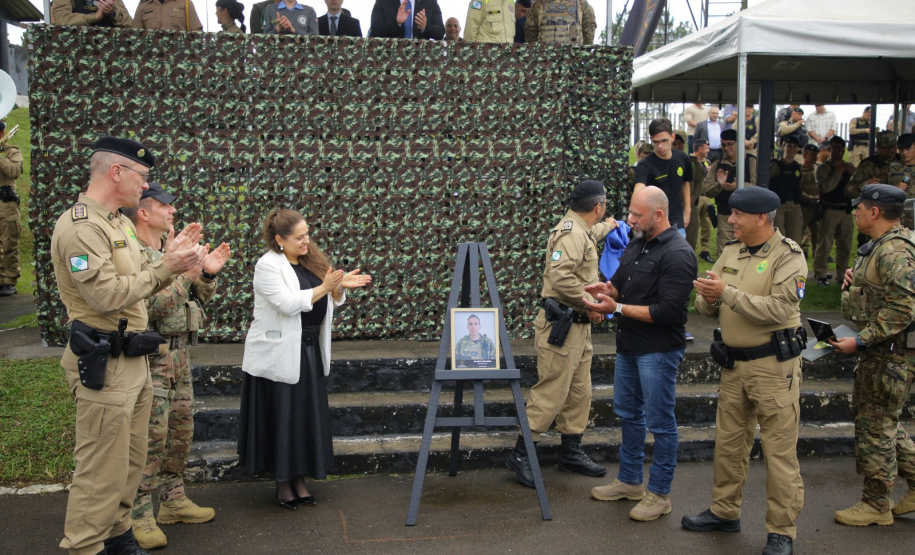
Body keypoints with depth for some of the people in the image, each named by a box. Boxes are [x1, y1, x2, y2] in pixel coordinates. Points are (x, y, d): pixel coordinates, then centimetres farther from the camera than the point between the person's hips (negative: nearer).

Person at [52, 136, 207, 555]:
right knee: (102, 470, -3)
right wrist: (167, 267, -18)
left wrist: (170, 259, 2)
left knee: (131, 461, 18)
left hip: (133, 359, 10)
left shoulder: (119, 223, 16)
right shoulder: (80, 226, -16)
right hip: (104, 364, -10)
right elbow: (107, 295, -23)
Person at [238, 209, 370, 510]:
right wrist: (324, 288, -25)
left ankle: (300, 479, 20)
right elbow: (288, 303, -22)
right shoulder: (268, 265, -11)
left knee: (308, 416, 9)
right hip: (279, 355, -6)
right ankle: (282, 483, 16)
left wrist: (340, 287, -7)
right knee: (281, 418, 3)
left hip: (311, 351, 7)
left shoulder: (312, 261, 10)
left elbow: (330, 301, 12)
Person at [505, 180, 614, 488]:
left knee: (579, 392, 13)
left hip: (578, 324, 11)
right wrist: (590, 304, -20)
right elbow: (561, 276, -29)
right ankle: (520, 454, -1)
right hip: (560, 324, -11)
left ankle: (571, 452, 23)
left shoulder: (582, 231, 17)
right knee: (551, 391, -9)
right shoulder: (570, 232, -16)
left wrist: (606, 226, 63)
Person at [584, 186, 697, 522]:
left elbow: (668, 311, -24)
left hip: (658, 350, -9)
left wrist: (618, 308, -22)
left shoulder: (677, 254, -18)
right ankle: (629, 481, 33)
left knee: (660, 421, 2)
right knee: (628, 414, 18)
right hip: (629, 346, 9)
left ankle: (659, 493, 14)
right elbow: (622, 283, 22)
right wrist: (606, 289, -2)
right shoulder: (636, 245, 10)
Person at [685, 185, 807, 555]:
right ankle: (725, 512, 33)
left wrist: (728, 293, -26)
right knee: (728, 442, 17)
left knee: (780, 451, 2)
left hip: (773, 365, -7)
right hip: (734, 363, 7)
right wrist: (708, 297, -15)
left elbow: (779, 309, -25)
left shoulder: (788, 255, -12)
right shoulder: (731, 252, 8)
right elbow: (706, 308, 8)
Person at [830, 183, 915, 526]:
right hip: (879, 349, 11)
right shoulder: (881, 247, 14)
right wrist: (857, 282, 6)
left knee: (875, 425, -1)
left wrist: (860, 341, -24)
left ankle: (876, 504, 11)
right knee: (883, 422, 19)